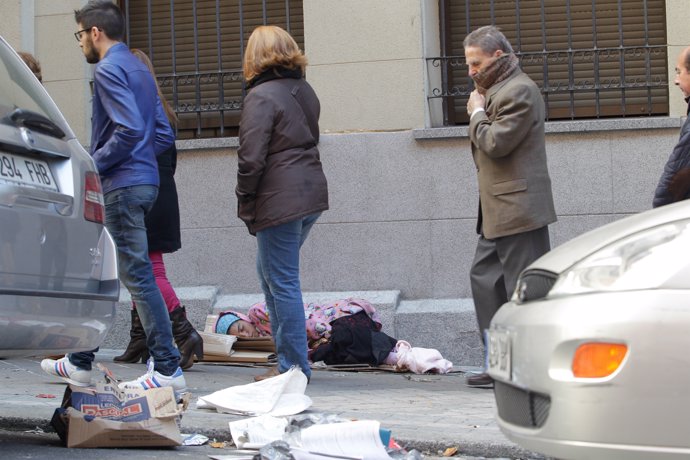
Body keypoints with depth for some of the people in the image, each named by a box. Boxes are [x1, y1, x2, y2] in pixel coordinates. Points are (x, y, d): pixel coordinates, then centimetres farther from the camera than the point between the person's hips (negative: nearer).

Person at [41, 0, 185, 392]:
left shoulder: (109, 69, -11)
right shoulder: (139, 69, 18)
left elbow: (129, 129, -23)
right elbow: (164, 135, 18)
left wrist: (94, 165, -13)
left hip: (122, 186, -10)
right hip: (144, 181, 10)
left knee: (137, 275, -8)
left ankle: (169, 370, -9)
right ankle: (80, 363, 24)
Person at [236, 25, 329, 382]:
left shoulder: (261, 96, -13)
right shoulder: (305, 91, 12)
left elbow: (251, 158, -16)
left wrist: (245, 204, -6)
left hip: (279, 201, -9)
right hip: (312, 191, 9)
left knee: (283, 282, -2)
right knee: (268, 270, 21)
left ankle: (294, 366, 2)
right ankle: (286, 351, 24)